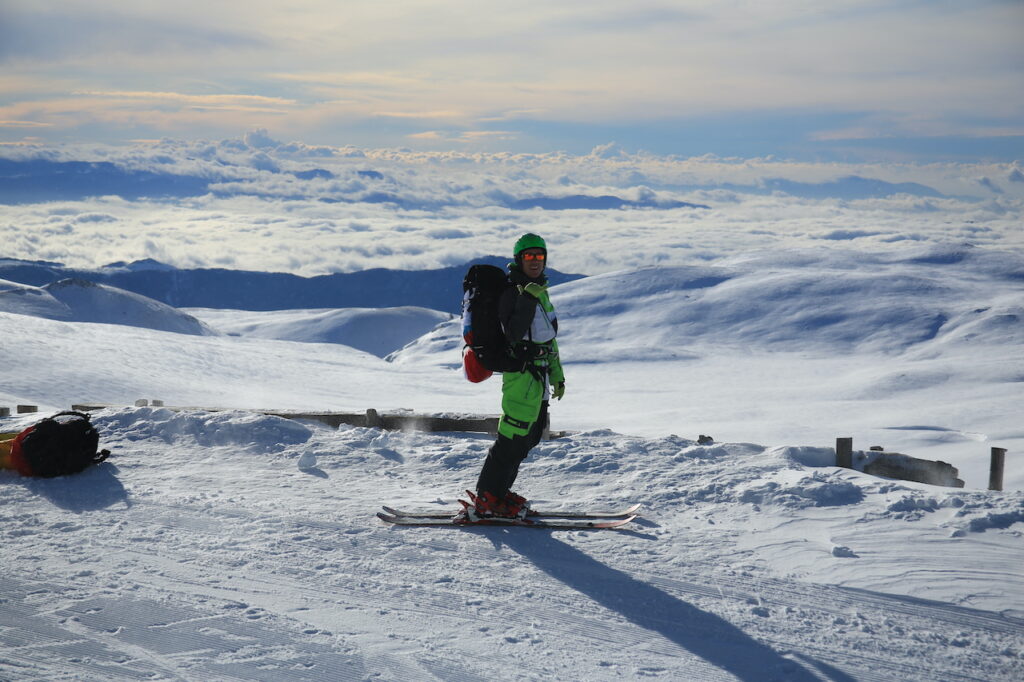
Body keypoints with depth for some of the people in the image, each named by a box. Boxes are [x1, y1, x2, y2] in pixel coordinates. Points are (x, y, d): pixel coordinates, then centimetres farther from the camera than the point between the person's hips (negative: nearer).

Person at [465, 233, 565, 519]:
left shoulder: (541, 291, 16)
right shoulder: (513, 292, -12)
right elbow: (513, 335, -25)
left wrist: (557, 375, 24)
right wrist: (528, 299, -30)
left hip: (539, 375, 10)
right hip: (522, 374, -10)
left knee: (529, 437, 13)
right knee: (512, 439, -10)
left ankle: (498, 493, 22)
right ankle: (485, 501, -4)